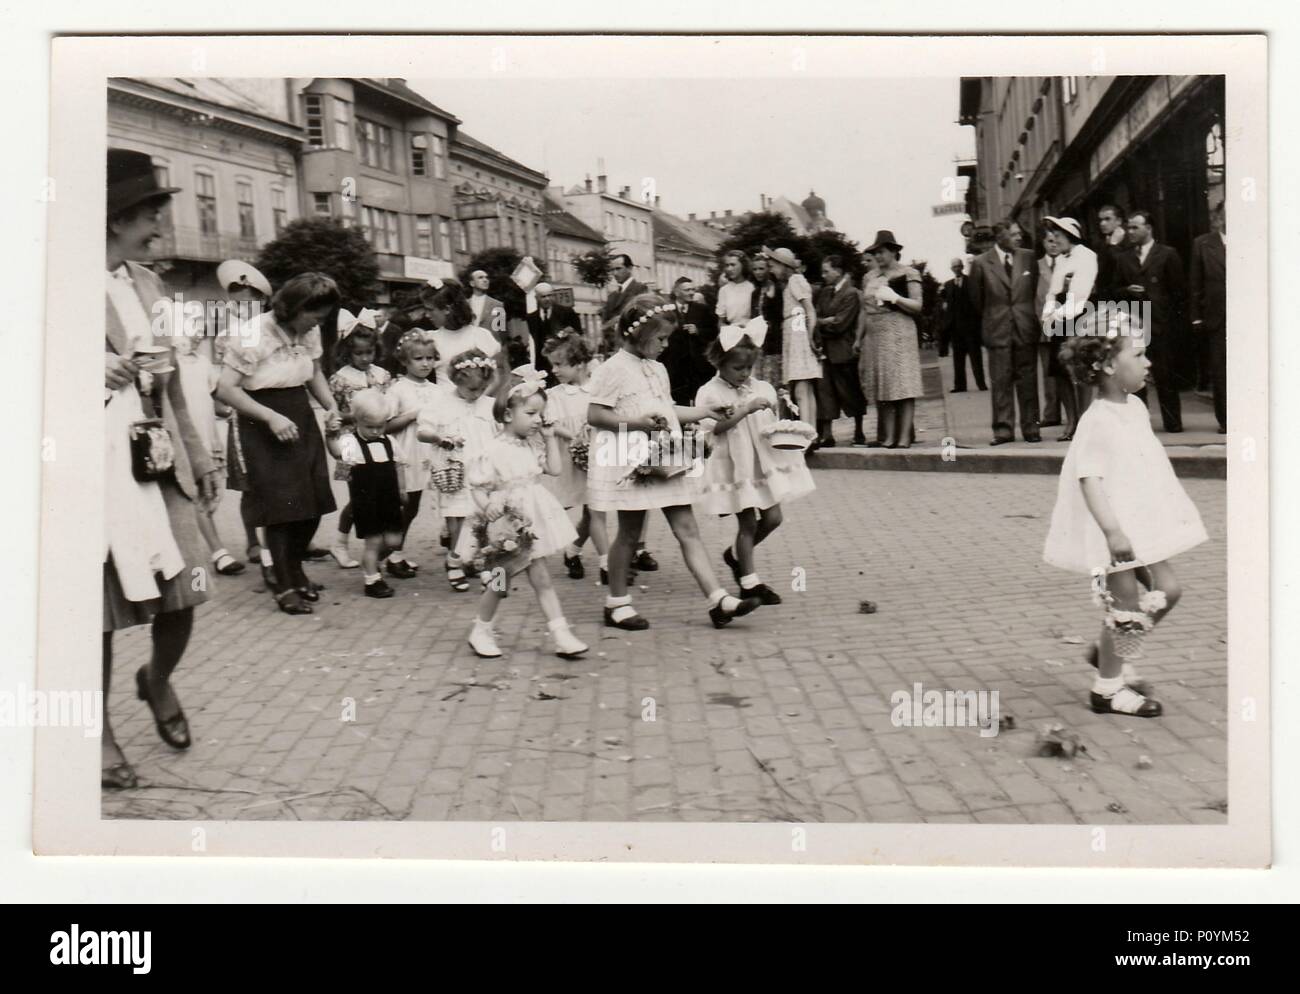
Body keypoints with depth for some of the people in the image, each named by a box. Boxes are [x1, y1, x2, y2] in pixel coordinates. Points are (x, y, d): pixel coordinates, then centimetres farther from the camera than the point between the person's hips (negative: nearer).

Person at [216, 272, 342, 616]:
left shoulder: (309, 332, 1)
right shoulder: (253, 334, -18)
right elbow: (226, 388, -18)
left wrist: (331, 406, 0)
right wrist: (271, 417, -24)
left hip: (301, 417, 6)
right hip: (263, 425, -6)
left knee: (315, 501, 7)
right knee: (281, 506, -3)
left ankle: (295, 569, 30)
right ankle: (284, 585, 11)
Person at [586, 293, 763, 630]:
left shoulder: (658, 369, 15)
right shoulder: (613, 369, -10)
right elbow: (594, 415, -14)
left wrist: (704, 411, 17)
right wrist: (635, 422, -23)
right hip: (631, 462, -7)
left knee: (688, 530, 2)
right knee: (629, 534, 4)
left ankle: (718, 600, -1)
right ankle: (617, 604, 19)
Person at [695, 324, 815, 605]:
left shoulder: (762, 389, 7)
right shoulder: (710, 393, -9)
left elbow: (772, 424, 13)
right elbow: (714, 427, -21)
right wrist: (746, 409, -26)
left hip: (764, 461, 6)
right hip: (735, 465, -5)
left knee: (772, 518, 6)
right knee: (748, 522, -1)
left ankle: (736, 555, 30)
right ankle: (749, 582, 10)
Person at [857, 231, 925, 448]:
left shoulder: (908, 274, 1)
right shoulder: (870, 277, 18)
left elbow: (917, 306, -3)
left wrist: (895, 298, -16)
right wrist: (859, 338, 13)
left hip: (898, 334, -6)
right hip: (875, 336, 6)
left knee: (903, 387, -9)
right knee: (882, 388, 2)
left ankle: (904, 437, -11)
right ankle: (888, 437, 3)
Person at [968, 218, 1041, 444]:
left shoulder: (1028, 257, 4)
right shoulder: (981, 263, -3)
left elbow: (1035, 288, 15)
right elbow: (976, 298, 8)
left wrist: (1026, 313, 13)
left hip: (1026, 326, 2)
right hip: (997, 329, -2)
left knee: (1027, 379, 5)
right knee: (1000, 381, 0)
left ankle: (1030, 427, 10)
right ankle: (1003, 429, 6)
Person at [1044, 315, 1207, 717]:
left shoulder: (1136, 407, 7)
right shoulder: (1097, 421, -21)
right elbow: (1089, 480, -26)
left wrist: (1168, 514, 23)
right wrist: (1112, 532, -32)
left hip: (1141, 524, 9)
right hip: (1115, 533, -9)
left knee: (1166, 589, 13)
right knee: (1127, 605, 0)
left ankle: (1107, 652, 28)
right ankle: (1107, 689, 16)